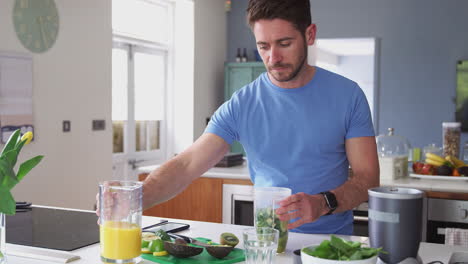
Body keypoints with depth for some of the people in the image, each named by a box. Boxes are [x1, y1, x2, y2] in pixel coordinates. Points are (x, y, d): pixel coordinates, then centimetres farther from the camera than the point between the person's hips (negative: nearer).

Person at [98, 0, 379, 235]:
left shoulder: (347, 95, -1)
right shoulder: (240, 105, 0)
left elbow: (367, 176, 0)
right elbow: (186, 165, -6)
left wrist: (324, 203, -20)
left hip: (333, 240, 0)